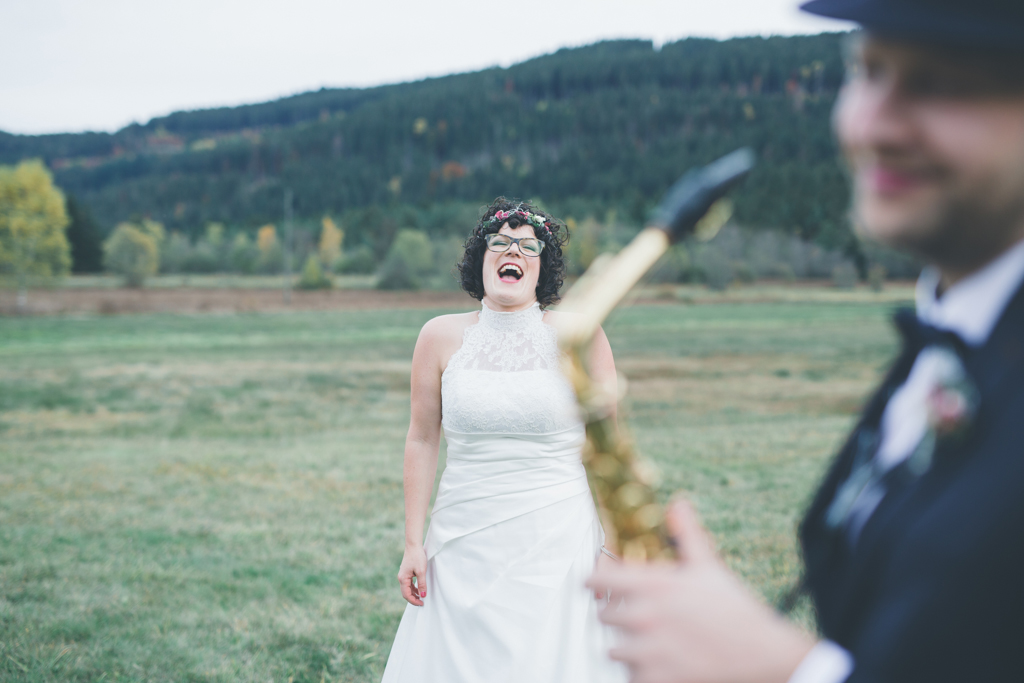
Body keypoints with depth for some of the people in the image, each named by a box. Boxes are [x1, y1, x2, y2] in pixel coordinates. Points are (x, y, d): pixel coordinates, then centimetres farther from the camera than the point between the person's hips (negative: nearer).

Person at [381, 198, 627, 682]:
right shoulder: (441, 338, 2)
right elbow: (422, 441, 7)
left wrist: (614, 546, -4)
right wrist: (413, 544, 4)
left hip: (558, 544, -1)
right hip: (465, 547, 2)